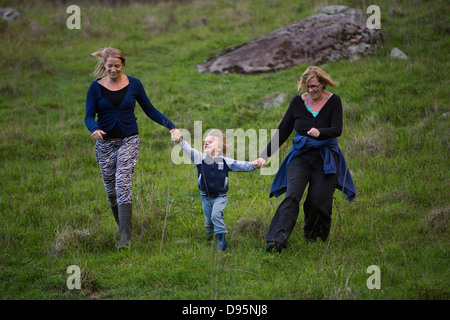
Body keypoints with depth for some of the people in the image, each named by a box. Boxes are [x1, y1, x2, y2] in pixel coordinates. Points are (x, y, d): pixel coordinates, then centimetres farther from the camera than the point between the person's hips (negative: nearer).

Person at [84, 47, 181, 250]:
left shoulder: (134, 85, -1)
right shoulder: (96, 87, -3)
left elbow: (149, 110, 6)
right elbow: (89, 115, -6)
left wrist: (171, 126, -3)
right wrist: (94, 129, -29)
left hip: (129, 141, -2)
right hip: (105, 142, 2)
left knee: (122, 182, -18)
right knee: (110, 188, 8)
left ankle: (125, 237, -21)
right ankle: (121, 224, 33)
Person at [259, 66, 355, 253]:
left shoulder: (333, 101, -2)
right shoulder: (298, 102, 4)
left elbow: (337, 130, -15)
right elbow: (283, 130, 10)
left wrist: (320, 132, -36)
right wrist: (266, 154, 6)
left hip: (325, 158, -1)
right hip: (300, 156, 1)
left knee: (319, 202, -5)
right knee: (292, 196, -17)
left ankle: (315, 237, 22)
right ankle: (277, 240, -28)